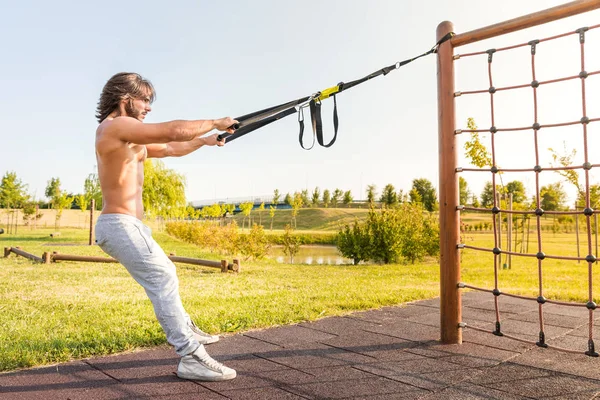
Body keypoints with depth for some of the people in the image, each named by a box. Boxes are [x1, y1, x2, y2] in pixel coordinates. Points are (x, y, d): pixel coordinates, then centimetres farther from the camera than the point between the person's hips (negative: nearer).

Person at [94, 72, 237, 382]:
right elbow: (174, 131, -20)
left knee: (163, 274, 24)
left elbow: (168, 149, 23)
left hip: (125, 224, 11)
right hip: (120, 225, -11)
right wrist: (216, 122, -8)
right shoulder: (115, 126, -15)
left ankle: (184, 331, 41)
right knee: (163, 280, -14)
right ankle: (191, 357, -12)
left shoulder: (129, 137, 16)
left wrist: (204, 140, 18)